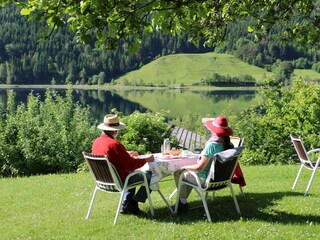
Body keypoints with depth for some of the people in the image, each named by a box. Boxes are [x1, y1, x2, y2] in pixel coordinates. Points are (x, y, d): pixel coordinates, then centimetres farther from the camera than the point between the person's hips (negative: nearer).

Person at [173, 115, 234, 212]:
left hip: (206, 180, -8)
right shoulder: (229, 145, -6)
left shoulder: (212, 145, -28)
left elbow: (199, 167, -26)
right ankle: (183, 199, 36)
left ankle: (183, 202, 17)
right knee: (190, 172, 31)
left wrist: (185, 167, -8)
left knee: (178, 172, 12)